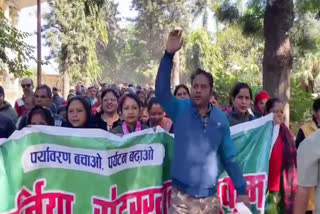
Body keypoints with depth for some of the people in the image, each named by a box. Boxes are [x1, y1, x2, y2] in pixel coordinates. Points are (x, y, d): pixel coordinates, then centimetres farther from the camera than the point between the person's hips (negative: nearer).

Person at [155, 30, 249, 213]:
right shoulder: (180, 110, -5)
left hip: (210, 196, 2)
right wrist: (169, 55, -30)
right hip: (182, 195, -2)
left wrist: (241, 189, 4)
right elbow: (161, 91, -23)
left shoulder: (221, 118, 0)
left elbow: (229, 157, 5)